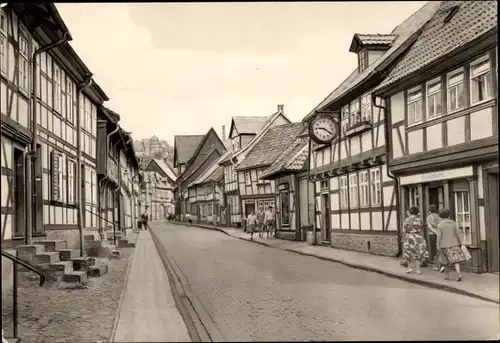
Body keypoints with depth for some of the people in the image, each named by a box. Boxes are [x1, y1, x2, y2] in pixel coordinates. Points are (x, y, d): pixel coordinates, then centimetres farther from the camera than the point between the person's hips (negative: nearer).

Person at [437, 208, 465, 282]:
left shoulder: (440, 225, -10)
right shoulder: (453, 223, -1)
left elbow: (439, 236, -11)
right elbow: (457, 234, 2)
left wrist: (438, 246, -5)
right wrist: (460, 242, 13)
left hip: (444, 245, -1)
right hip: (454, 244, 1)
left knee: (447, 261, 13)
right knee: (456, 259, 1)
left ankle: (447, 275, 19)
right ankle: (458, 273, -15)